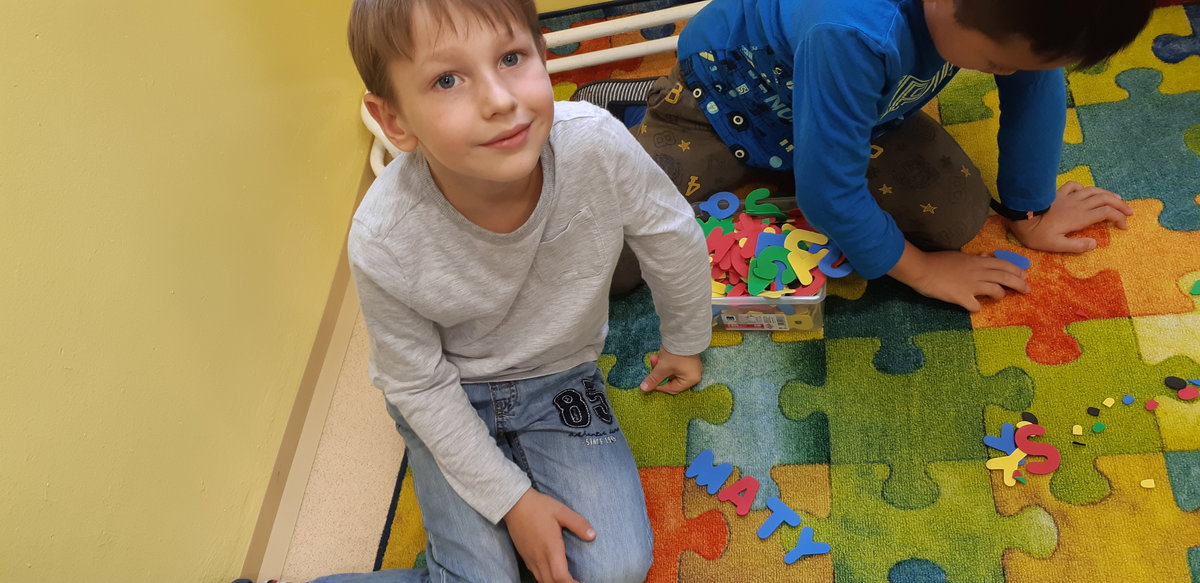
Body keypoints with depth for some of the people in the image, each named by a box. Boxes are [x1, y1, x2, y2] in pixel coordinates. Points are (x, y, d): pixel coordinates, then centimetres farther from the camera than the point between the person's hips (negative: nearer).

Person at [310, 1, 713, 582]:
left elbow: (674, 238, -8)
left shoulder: (598, 145, -31)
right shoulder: (384, 243, -32)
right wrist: (511, 499, -11)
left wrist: (685, 342, 10)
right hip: (450, 395, -2)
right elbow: (418, 385, -13)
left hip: (559, 372, 2)